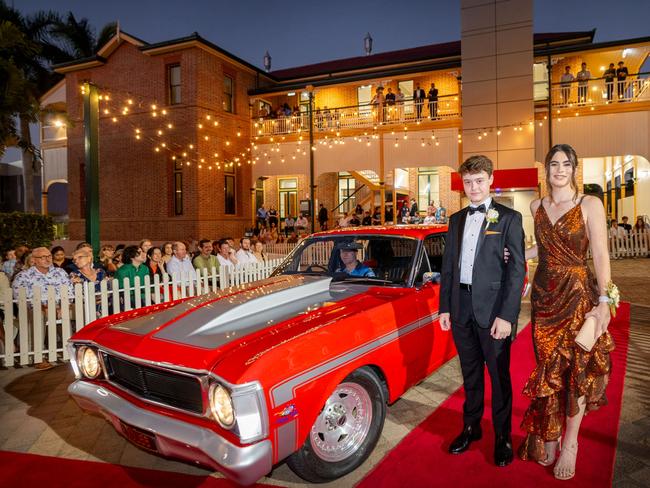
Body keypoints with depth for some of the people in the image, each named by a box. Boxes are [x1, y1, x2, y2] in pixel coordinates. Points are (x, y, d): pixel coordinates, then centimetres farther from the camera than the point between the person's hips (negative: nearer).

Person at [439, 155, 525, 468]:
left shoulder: (509, 218, -4)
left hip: (493, 308, -4)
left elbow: (517, 269, -9)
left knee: (499, 375, 8)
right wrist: (444, 307, 8)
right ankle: (471, 427, 33)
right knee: (470, 373, 17)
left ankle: (502, 436, 25)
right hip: (461, 307, 4)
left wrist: (507, 315, -15)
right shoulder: (456, 220, 11)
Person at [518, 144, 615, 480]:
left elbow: (600, 254, -10)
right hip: (544, 294, 4)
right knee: (549, 368, 10)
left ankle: (570, 443, 19)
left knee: (577, 368, 4)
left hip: (578, 294, -4)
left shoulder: (590, 204, -6)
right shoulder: (536, 207, 8)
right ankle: (548, 438, 25)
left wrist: (603, 301, -16)